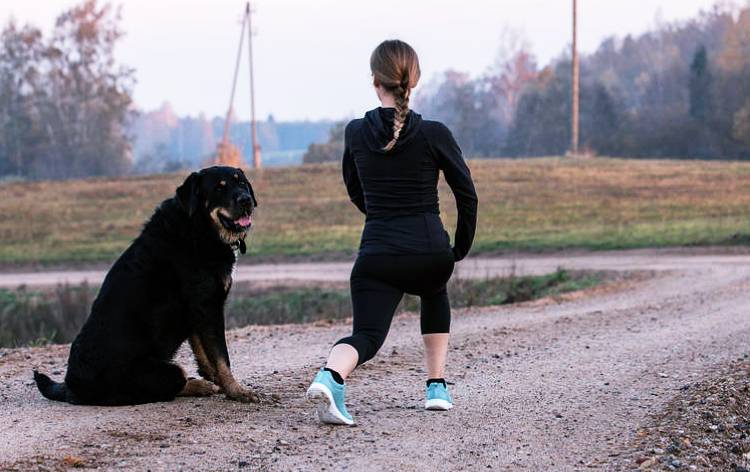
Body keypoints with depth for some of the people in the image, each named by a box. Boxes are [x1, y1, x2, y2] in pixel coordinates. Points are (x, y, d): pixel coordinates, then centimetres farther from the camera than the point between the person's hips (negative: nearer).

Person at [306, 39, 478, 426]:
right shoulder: (434, 134, -4)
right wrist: (461, 248, 15)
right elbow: (467, 194, 1)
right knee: (434, 295, 33)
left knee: (366, 335, 3)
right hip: (430, 252, 0)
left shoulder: (355, 133, 4)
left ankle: (330, 376, -31)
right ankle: (437, 386, 26)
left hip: (376, 253, 0)